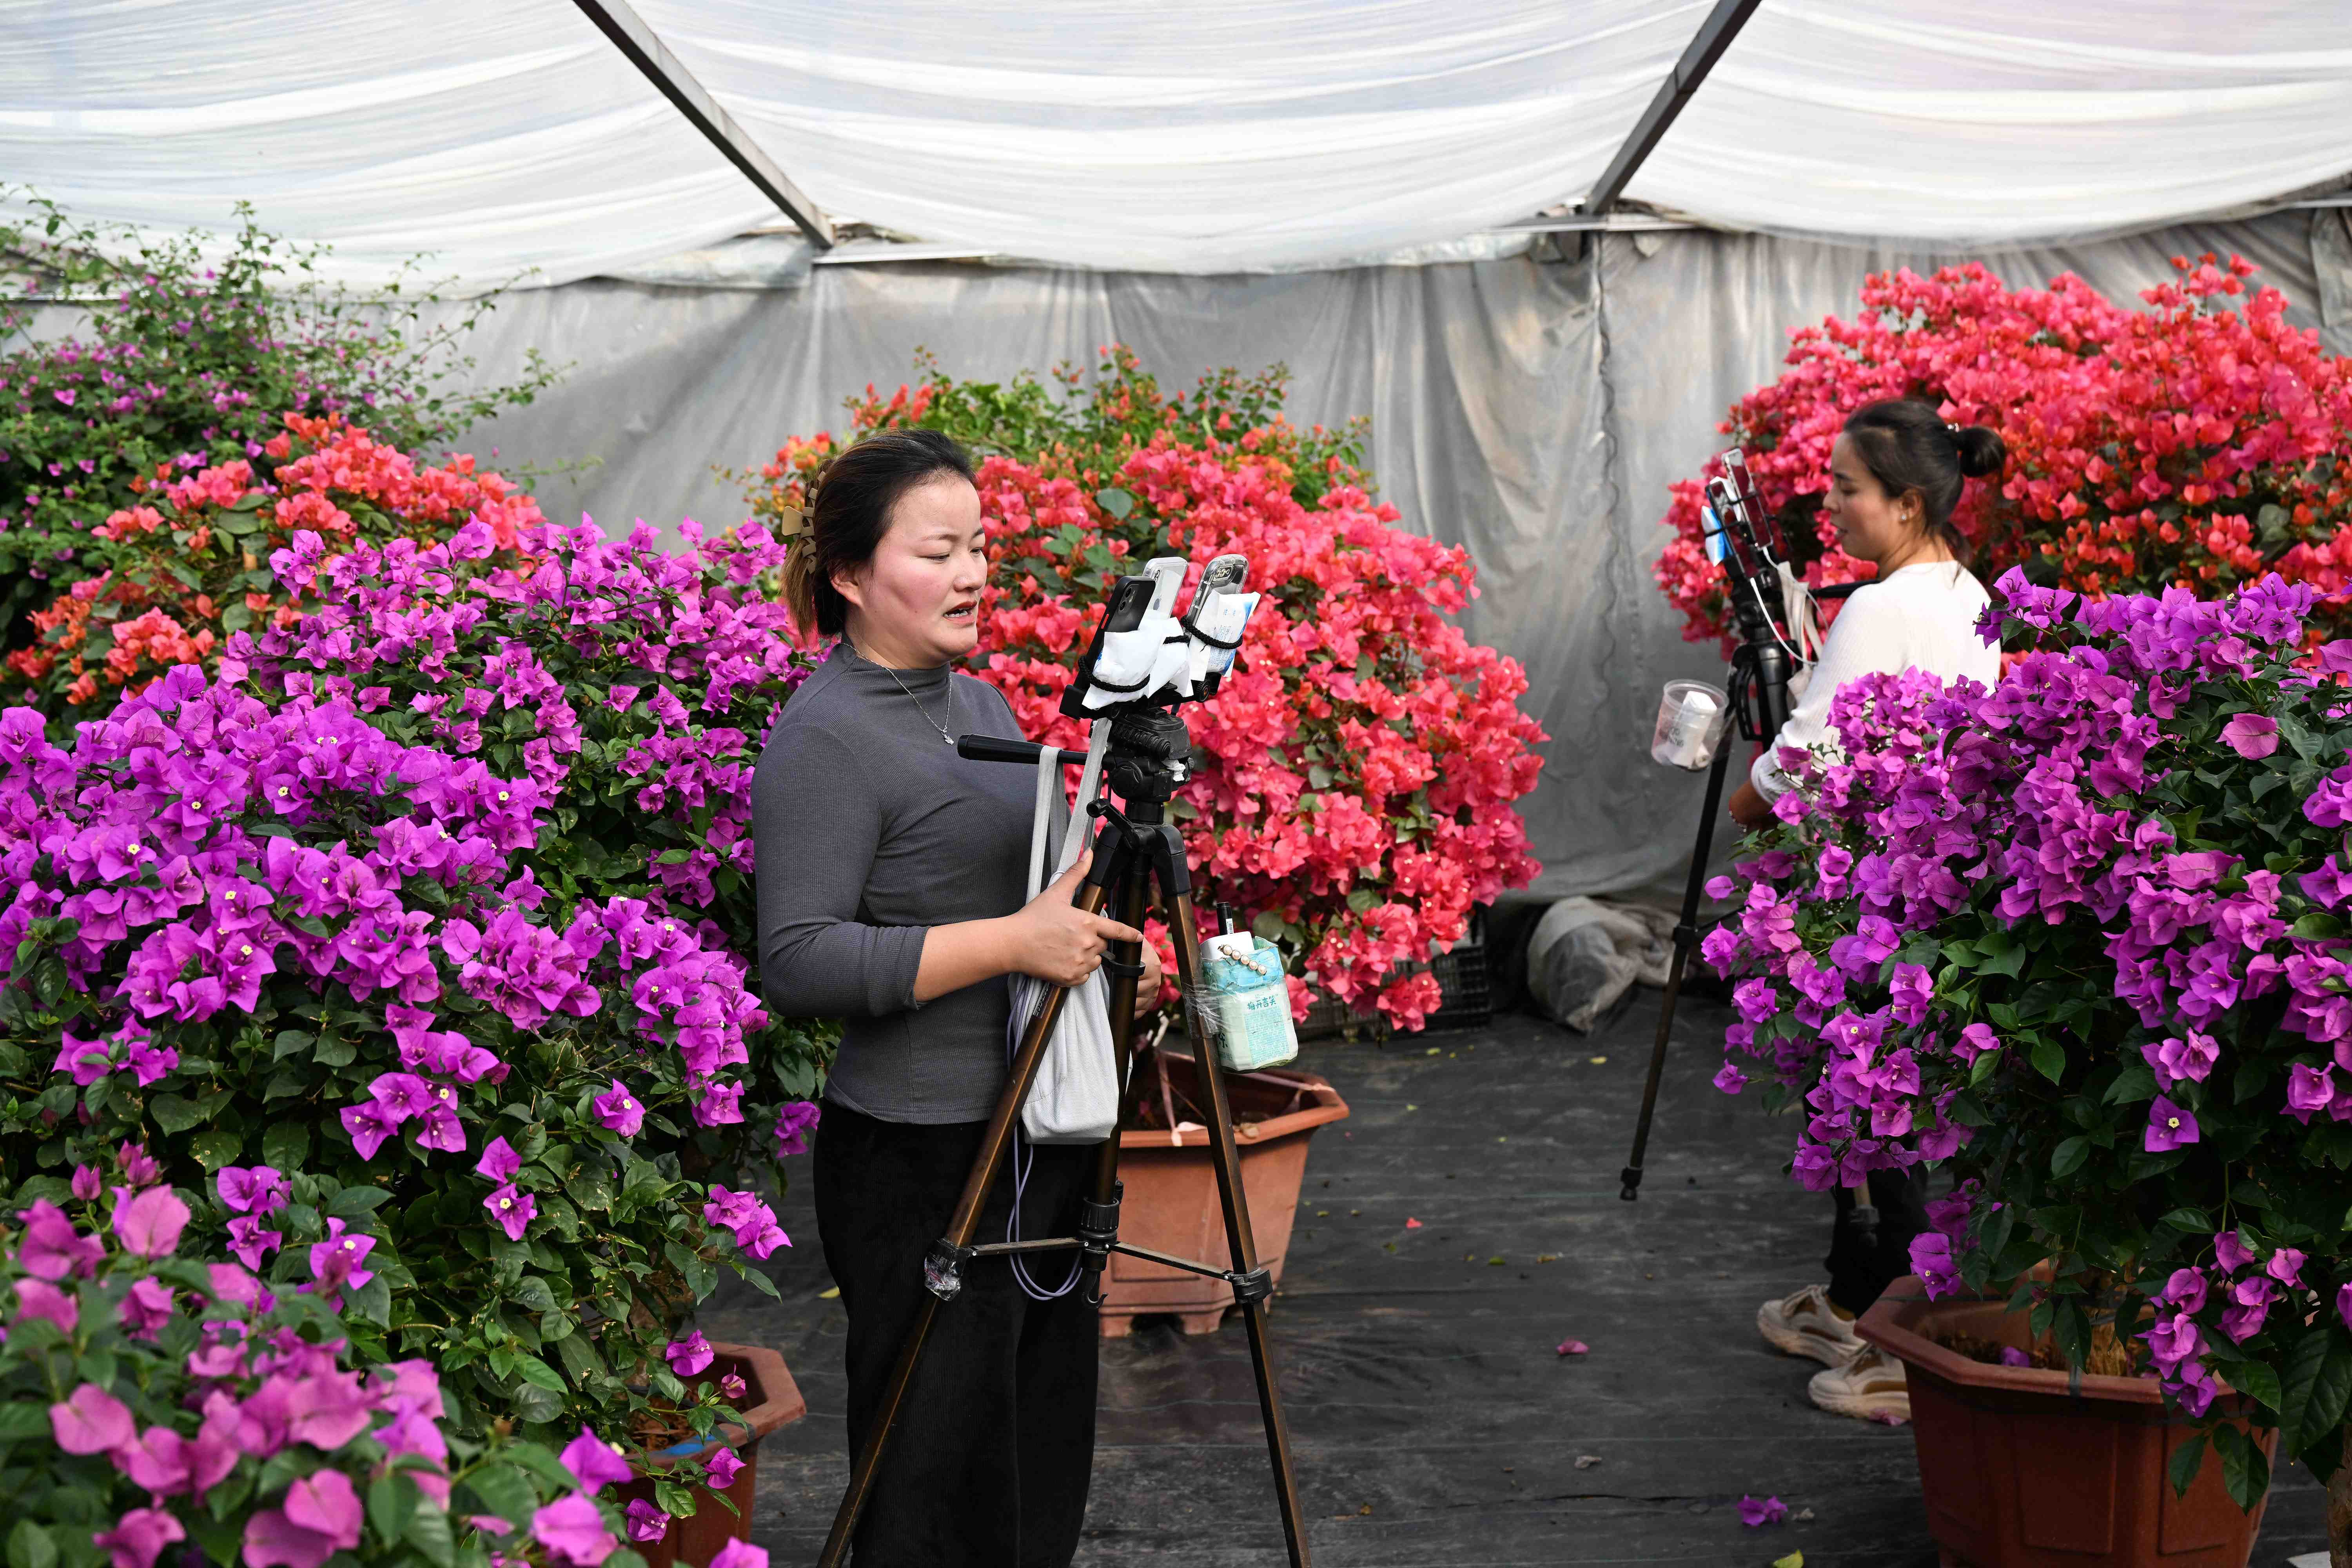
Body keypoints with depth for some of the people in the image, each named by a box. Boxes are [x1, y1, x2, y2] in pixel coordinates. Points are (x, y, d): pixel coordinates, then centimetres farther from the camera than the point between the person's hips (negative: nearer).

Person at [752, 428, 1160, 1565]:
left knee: (1044, 1464, 18)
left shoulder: (981, 702, 13)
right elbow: (798, 963, -22)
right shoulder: (824, 737, -14)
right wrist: (1014, 942, -24)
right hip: (923, 1160, -9)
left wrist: (1104, 945, 6)